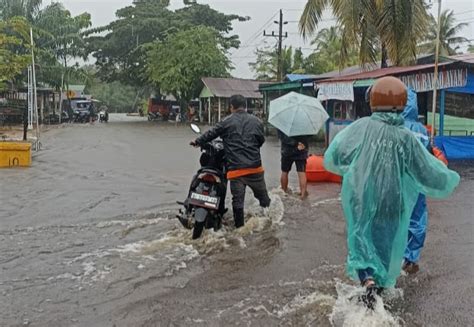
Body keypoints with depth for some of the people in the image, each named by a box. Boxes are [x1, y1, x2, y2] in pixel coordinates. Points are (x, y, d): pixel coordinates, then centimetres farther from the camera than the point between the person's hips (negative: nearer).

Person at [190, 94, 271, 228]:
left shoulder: (227, 122, 0)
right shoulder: (256, 121, 7)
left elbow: (211, 134, 6)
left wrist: (197, 142, 22)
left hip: (236, 168, -2)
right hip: (255, 167, 2)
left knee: (238, 200, 5)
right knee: (263, 196, 15)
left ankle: (239, 228, 9)